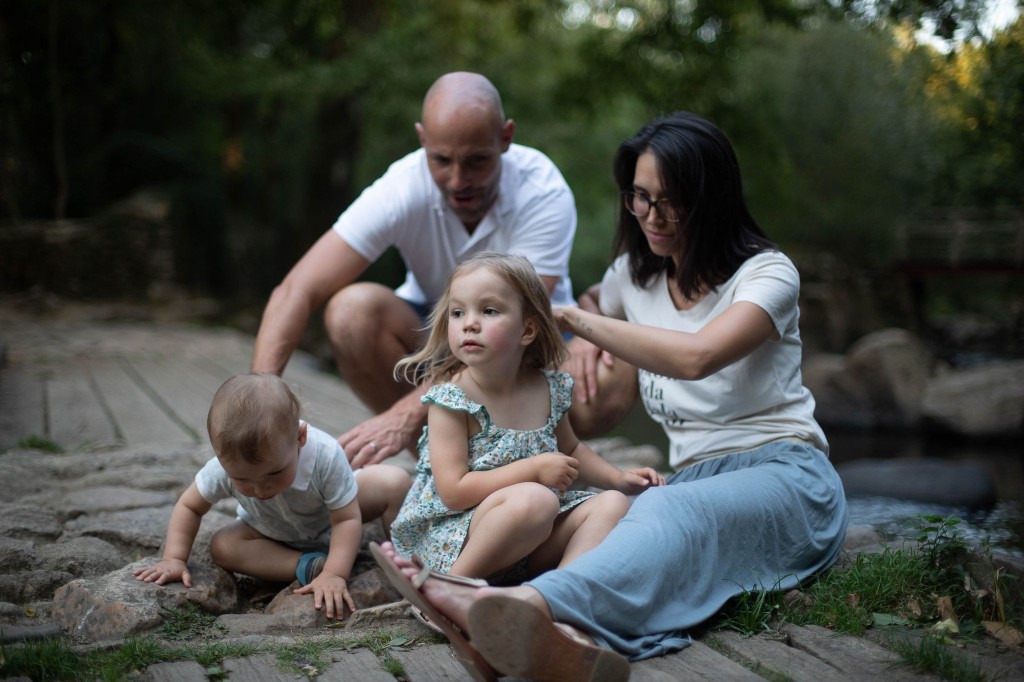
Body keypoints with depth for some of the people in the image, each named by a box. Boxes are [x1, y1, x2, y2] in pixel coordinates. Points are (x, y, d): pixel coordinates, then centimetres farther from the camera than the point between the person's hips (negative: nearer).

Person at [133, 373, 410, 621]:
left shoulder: (326, 457, -42)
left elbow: (347, 520, -35)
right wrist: (174, 559, -26)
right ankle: (310, 566, -28)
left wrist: (335, 575, -46)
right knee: (222, 546, -27)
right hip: (274, 535, 3)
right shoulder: (225, 467, -33)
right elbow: (189, 507, -16)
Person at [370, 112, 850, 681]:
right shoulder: (632, 276, 15)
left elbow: (697, 357, -25)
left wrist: (572, 317, -17)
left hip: (786, 478, -4)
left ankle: (526, 604, -68)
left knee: (672, 512, -40)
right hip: (692, 481, 5)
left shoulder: (767, 272, -5)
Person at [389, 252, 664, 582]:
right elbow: (453, 491, -20)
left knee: (612, 503, -7)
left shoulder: (550, 388, 3)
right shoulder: (450, 399, -14)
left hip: (533, 543, 7)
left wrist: (618, 478, 9)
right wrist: (534, 469, -20)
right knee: (534, 500, -32)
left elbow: (571, 449, 24)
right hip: (453, 540, -7)